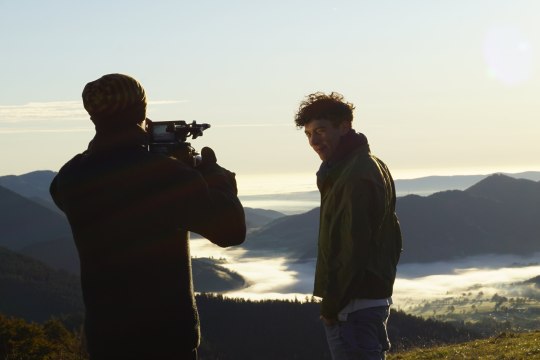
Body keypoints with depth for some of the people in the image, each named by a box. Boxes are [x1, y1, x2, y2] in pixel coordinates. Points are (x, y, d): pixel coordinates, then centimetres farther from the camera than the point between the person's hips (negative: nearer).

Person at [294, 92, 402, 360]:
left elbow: (353, 250, -22)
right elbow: (392, 239, 20)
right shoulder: (373, 166, 16)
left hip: (353, 307, -11)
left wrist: (330, 305, -15)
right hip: (376, 296, 11)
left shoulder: (354, 176, -17)